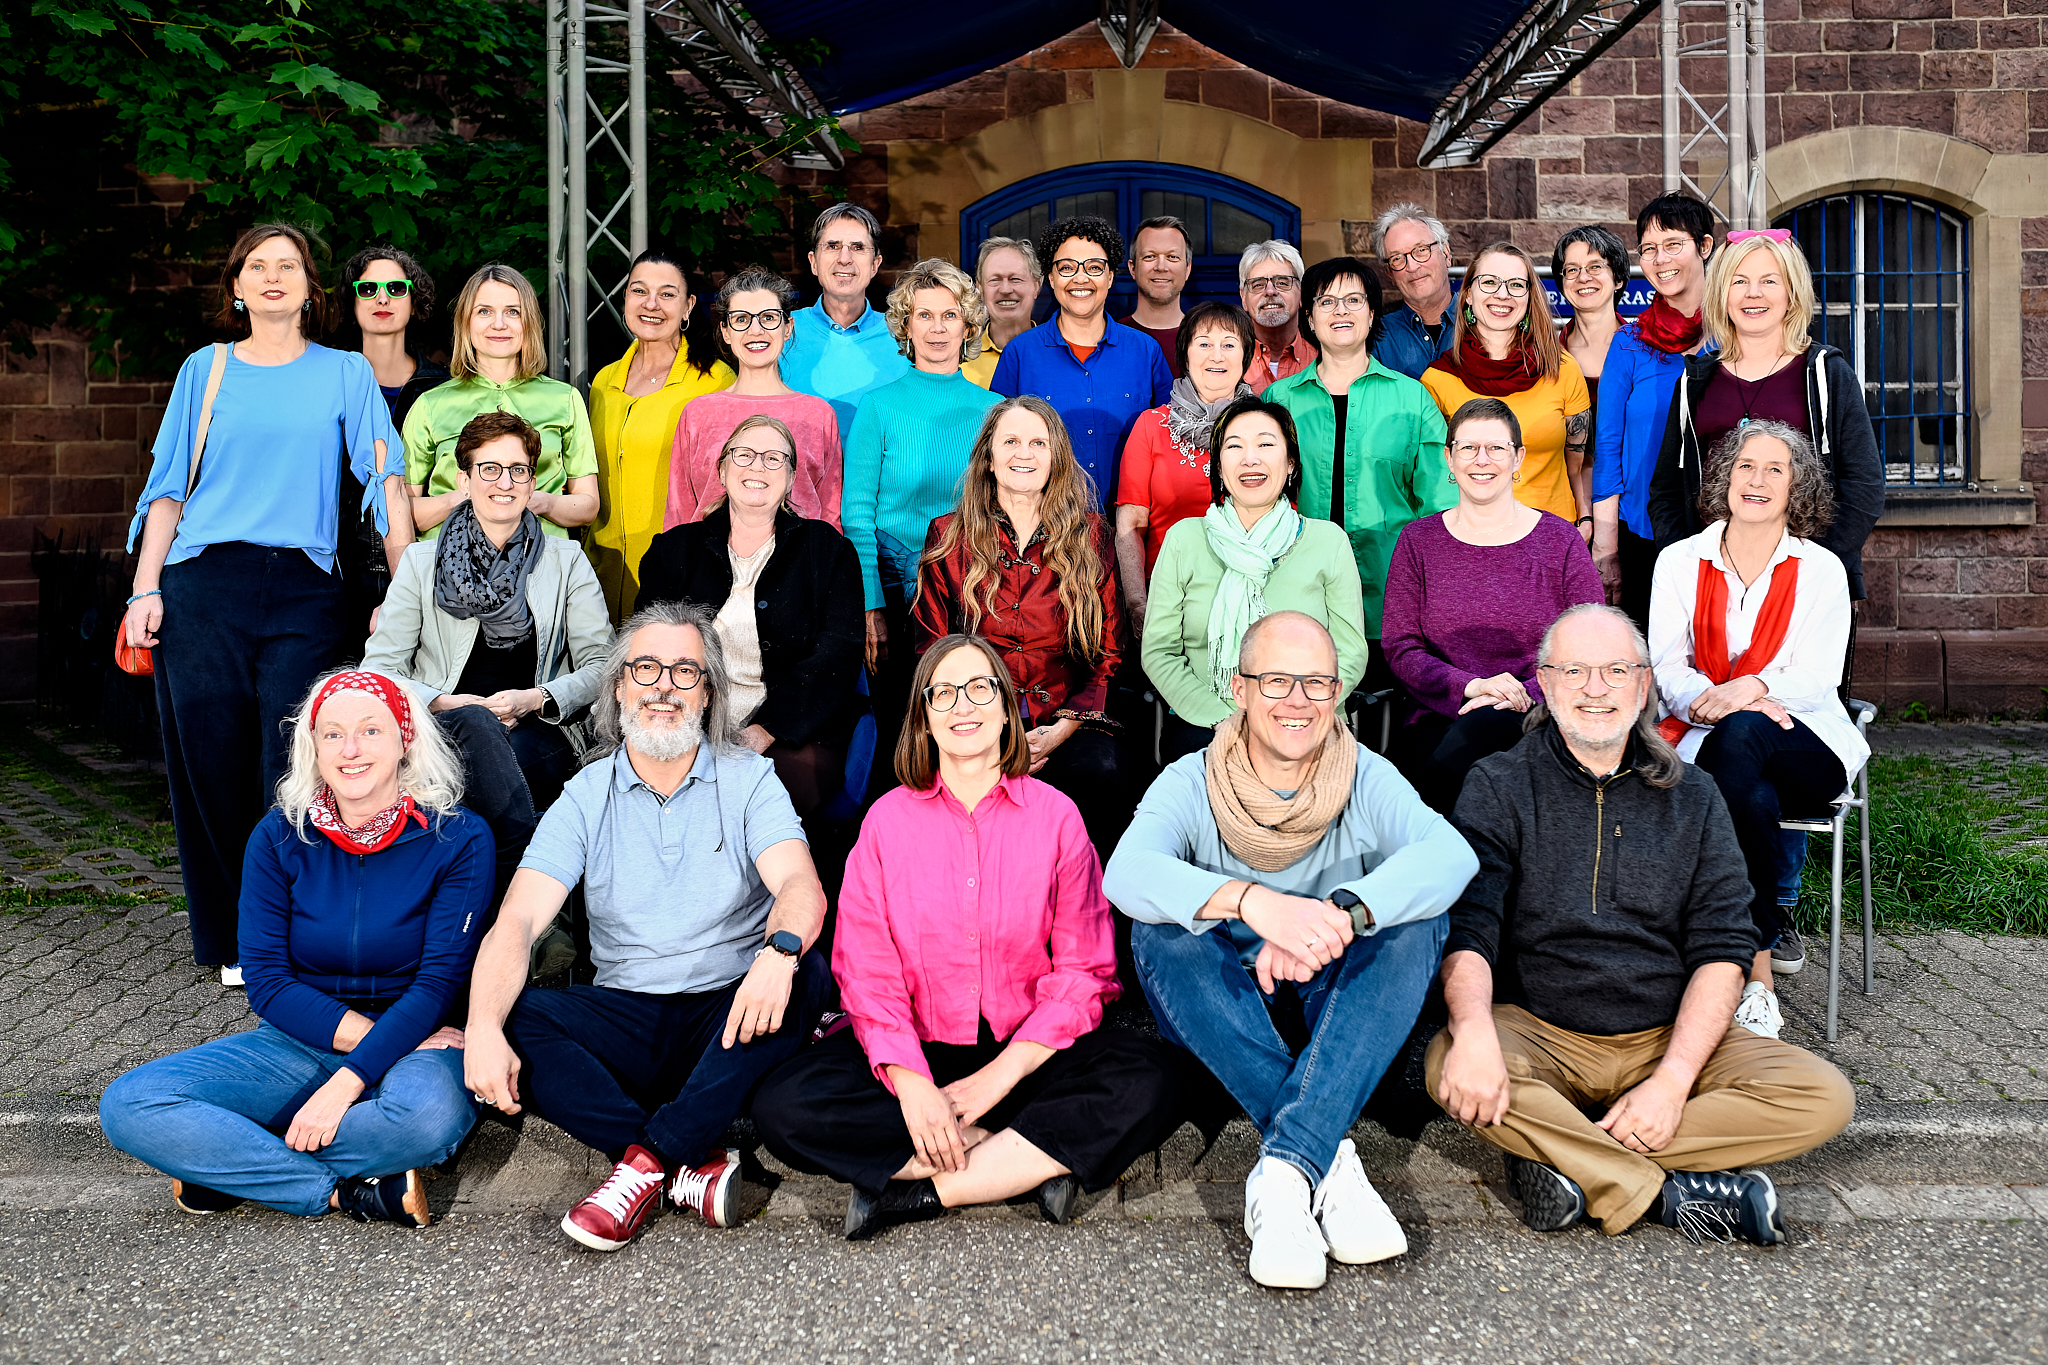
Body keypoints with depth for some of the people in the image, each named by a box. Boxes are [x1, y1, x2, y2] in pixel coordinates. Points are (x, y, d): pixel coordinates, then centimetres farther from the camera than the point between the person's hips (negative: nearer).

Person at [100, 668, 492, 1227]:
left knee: (431, 1115, -39)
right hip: (299, 1040, 3)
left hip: (414, 1039, -3)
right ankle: (355, 1190, -21)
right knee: (127, 1107, -18)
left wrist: (349, 1081, -24)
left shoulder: (457, 839, -9)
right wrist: (359, 1031, -17)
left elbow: (439, 982, -14)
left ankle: (232, 1166, -16)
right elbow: (266, 980, -3)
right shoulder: (279, 837, -1)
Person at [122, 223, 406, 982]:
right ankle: (233, 942, 14)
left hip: (303, 592, -1)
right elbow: (170, 486, 11)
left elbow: (385, 476, 4)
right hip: (204, 586, 1)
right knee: (214, 764, 1)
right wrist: (146, 590, 2)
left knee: (292, 771, -6)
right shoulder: (205, 370, 13)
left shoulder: (345, 373, 11)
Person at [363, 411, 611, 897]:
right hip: (443, 731, 0)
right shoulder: (421, 562, 13)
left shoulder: (566, 560, 14)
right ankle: (526, 872, -39)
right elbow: (378, 669, 7)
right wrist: (441, 702, -12)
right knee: (475, 722, -35)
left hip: (539, 741, 0)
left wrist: (535, 699, -11)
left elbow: (602, 666, 7)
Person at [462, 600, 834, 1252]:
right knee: (514, 1018, -25)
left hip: (730, 1019, -1)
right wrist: (483, 1029, -28)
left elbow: (801, 887, -16)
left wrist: (779, 951, -40)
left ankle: (647, 1159, -26)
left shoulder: (748, 778, 1)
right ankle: (692, 1171, -27)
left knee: (807, 975, -31)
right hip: (625, 1021, 1)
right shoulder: (587, 795, 4)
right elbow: (517, 920, -8)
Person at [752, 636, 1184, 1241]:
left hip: (1028, 1050, 0)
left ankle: (926, 1190, -23)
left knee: (1152, 1082, -28)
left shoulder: (1055, 815, 4)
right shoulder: (888, 819, 6)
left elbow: (1083, 970, -1)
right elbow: (868, 970, -3)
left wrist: (1002, 1073, -15)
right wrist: (911, 1083, -20)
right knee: (783, 1106, -26)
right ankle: (1032, 1162, -21)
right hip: (915, 1050, 1)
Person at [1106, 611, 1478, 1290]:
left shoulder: (1368, 779, -5)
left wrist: (1344, 911, -44)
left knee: (1416, 920, -26)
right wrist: (1251, 902, -48)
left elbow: (1453, 853, -26)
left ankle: (1284, 1166, -37)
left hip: (1336, 1002, 1)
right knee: (1161, 932, -29)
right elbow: (1126, 873, -30)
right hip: (1227, 1015, 0)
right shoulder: (1190, 783, -8)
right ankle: (1330, 1160, -33)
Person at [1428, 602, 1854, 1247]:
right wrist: (1474, 1032, -33)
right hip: (1537, 1033, -3)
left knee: (1824, 1098, -19)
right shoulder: (1499, 787, 2)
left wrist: (1674, 1078, -15)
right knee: (1449, 1065, -33)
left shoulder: (1692, 798, 9)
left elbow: (1723, 947, 1)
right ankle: (1672, 1192, -25)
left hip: (1671, 1034, 3)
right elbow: (1467, 926, -11)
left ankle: (1567, 1162, -23)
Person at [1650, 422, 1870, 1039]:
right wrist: (1713, 700, -23)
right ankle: (1759, 972, -26)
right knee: (1751, 797, -35)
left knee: (1738, 735, -37)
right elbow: (1668, 669, 0)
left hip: (1804, 744, -1)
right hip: (1707, 742, 1)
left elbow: (1819, 676, -4)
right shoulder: (1680, 561, 12)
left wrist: (1750, 689, -26)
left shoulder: (1821, 569, 9)